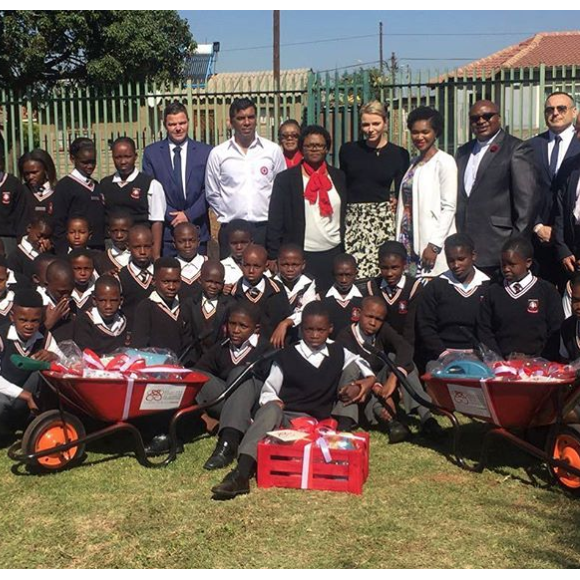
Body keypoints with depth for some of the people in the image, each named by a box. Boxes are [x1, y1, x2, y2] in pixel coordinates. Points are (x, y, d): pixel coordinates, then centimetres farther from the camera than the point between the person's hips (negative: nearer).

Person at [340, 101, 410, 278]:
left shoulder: (399, 154, 6)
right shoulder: (348, 150, 9)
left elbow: (401, 192, 9)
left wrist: (396, 202, -9)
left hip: (382, 219, -1)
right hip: (351, 218, 1)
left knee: (381, 272, -9)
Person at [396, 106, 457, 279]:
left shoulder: (444, 162, -4)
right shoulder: (414, 163, 16)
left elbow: (449, 207, -10)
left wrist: (434, 246, -16)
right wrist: (399, 242, 10)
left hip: (431, 243, -6)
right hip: (409, 242, 6)